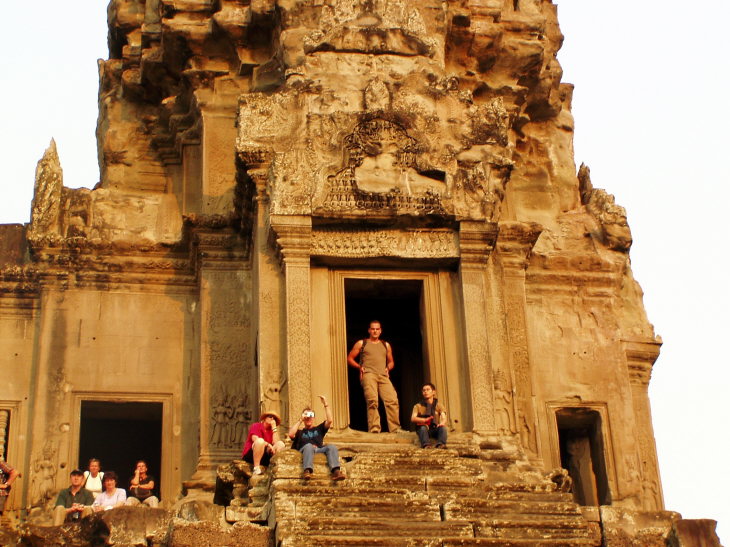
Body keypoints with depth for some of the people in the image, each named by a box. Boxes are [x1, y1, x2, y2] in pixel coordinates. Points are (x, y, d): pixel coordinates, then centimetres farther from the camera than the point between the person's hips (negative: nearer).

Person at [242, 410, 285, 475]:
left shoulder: (272, 430, 16)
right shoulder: (256, 426, 3)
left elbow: (276, 442, -3)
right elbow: (255, 439, -15)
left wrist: (274, 427, 0)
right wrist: (268, 444, -24)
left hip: (265, 456, 5)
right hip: (250, 455, -5)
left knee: (280, 444, -7)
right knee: (260, 441, -33)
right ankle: (256, 469, -35)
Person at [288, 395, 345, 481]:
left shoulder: (319, 429, 34)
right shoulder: (300, 432, 28)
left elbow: (329, 420, 16)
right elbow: (291, 434, 5)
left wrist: (325, 404, 14)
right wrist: (300, 420, 12)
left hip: (320, 450, 2)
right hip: (305, 450, -2)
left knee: (332, 447, -29)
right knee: (309, 446, -38)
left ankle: (336, 471, -53)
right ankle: (307, 471, -62)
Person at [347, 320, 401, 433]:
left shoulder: (386, 345, 24)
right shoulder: (361, 343, 16)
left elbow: (391, 362, 32)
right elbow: (349, 358, 15)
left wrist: (388, 368, 10)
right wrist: (359, 367, -1)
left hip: (383, 376, 3)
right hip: (368, 374, -3)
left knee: (392, 400, -16)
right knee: (372, 400, -22)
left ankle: (395, 429, -15)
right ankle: (374, 429, -25)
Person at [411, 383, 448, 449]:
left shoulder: (439, 405, 10)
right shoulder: (418, 406, 7)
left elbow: (444, 418, -5)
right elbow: (413, 418, -9)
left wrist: (442, 423, -31)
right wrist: (425, 420, -28)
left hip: (435, 429, 1)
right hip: (423, 430, -1)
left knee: (443, 427, -29)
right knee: (423, 428, -33)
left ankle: (440, 444, -49)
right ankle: (426, 445, -51)